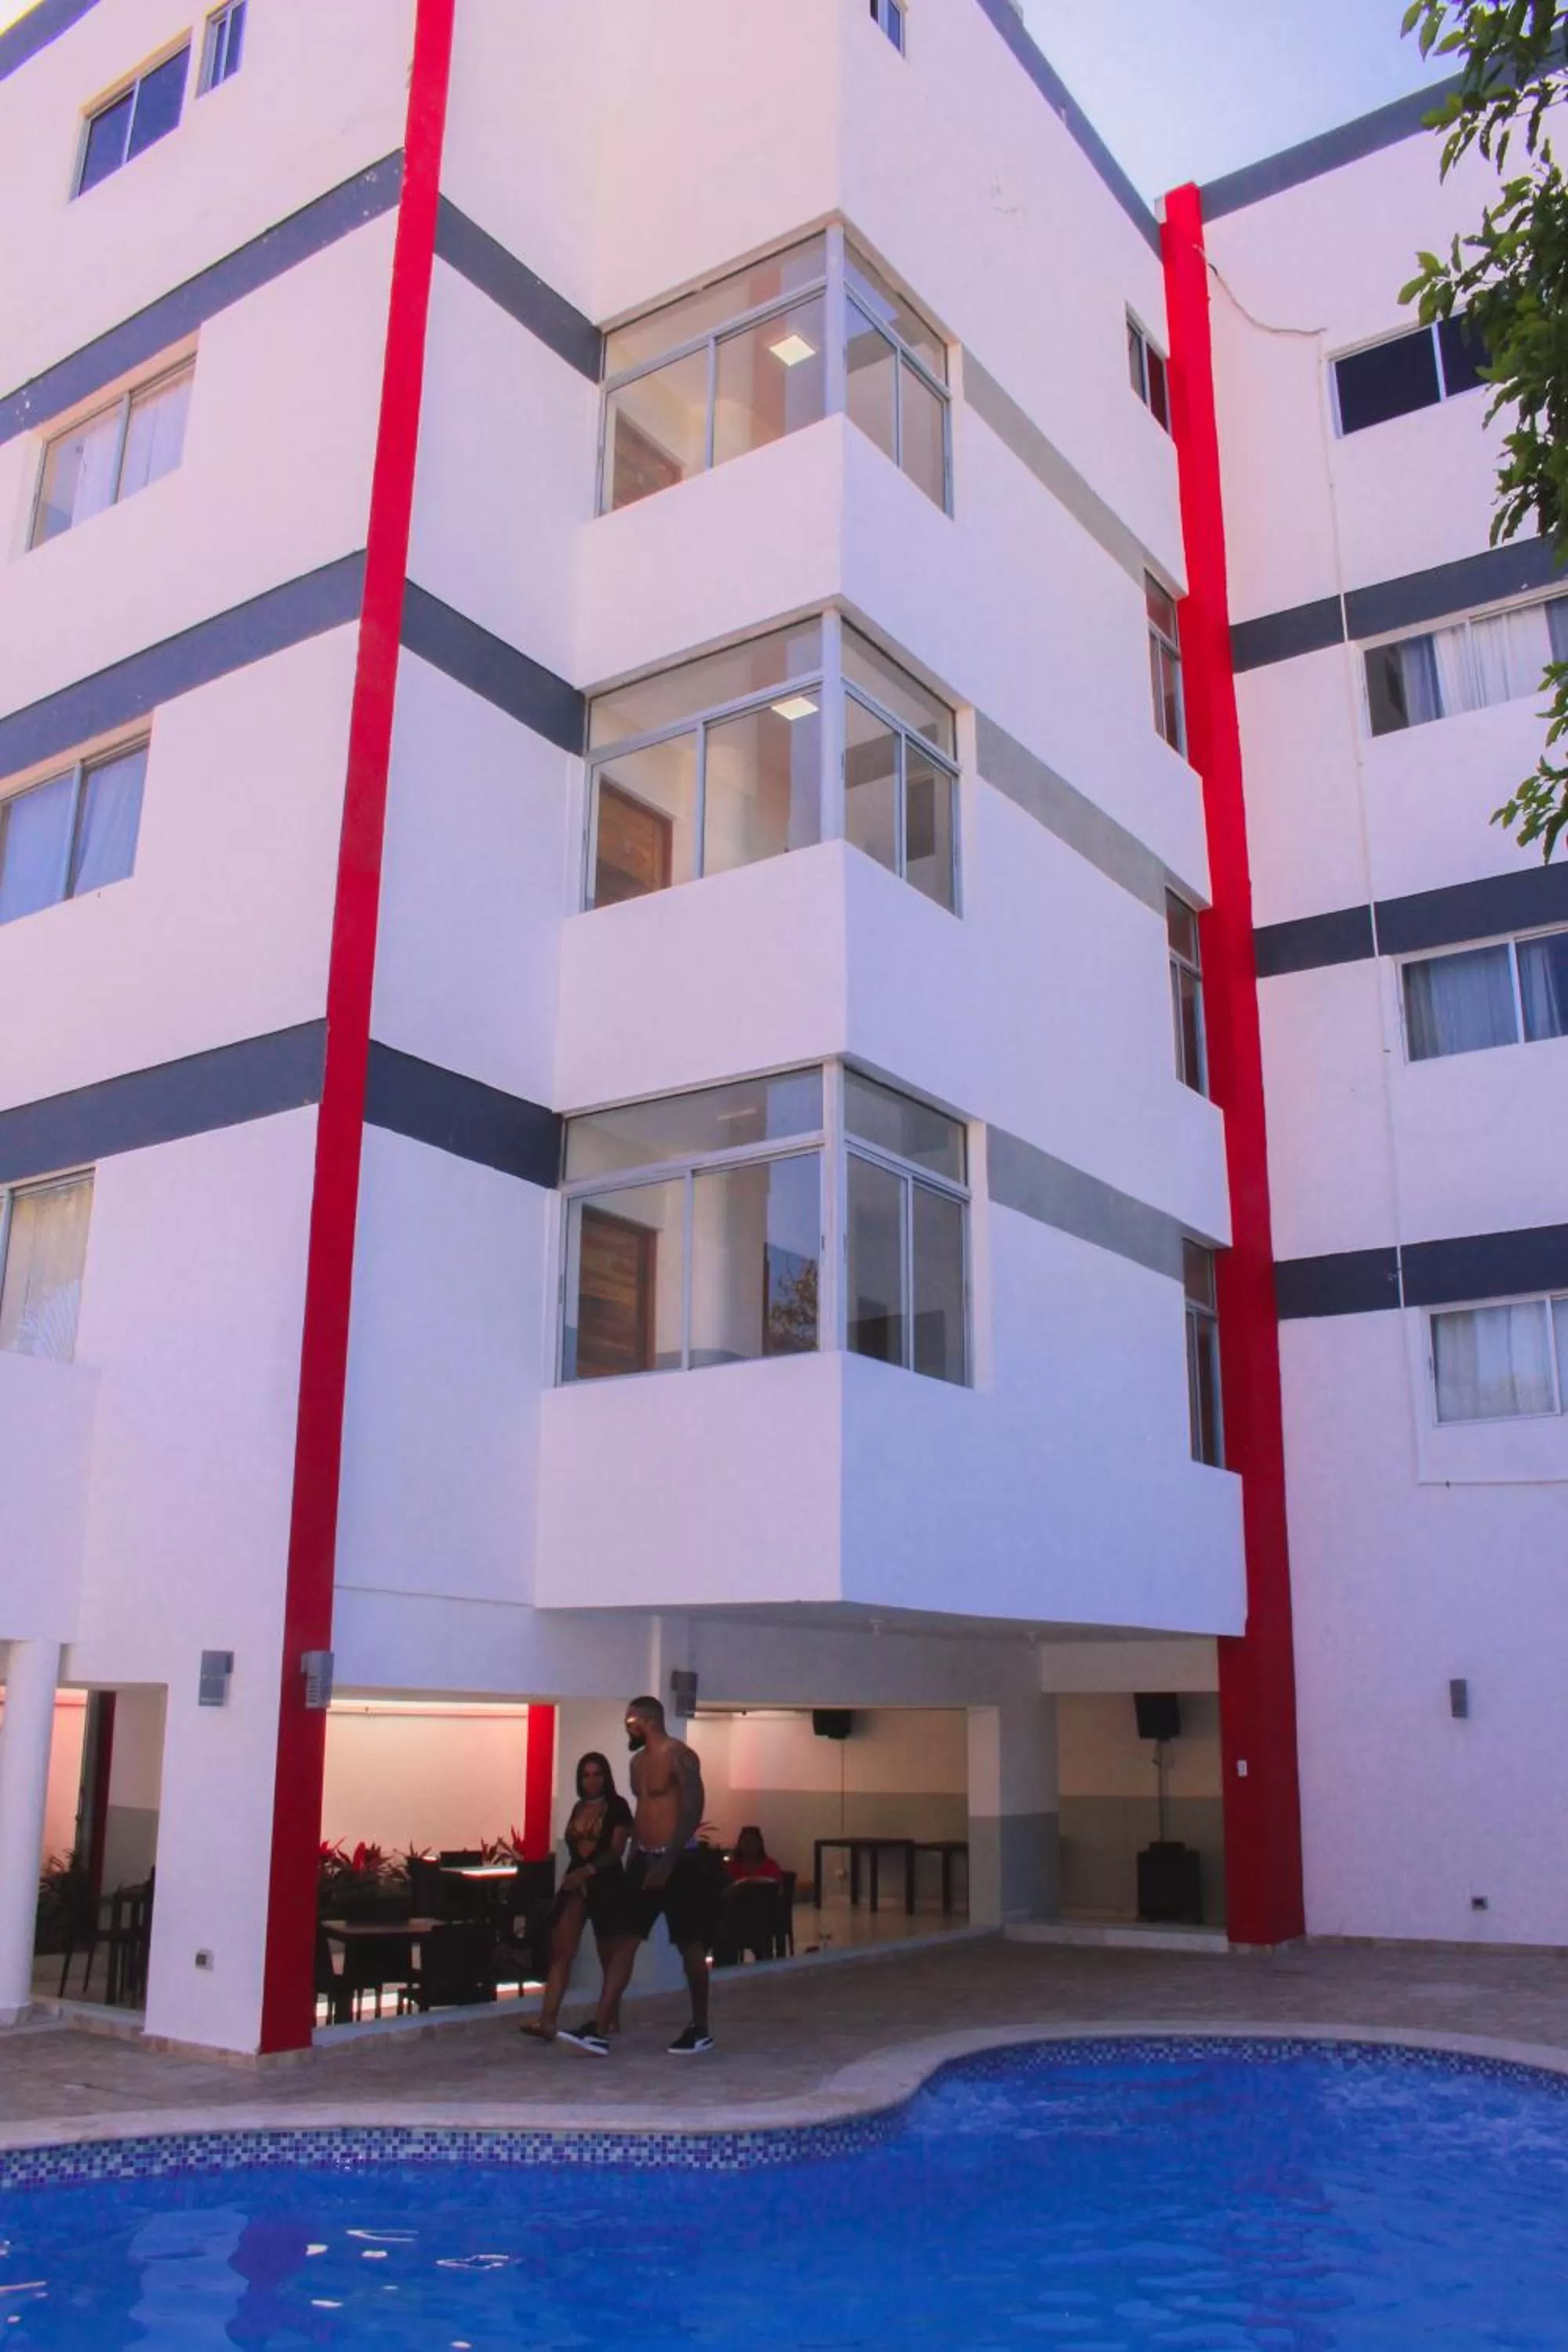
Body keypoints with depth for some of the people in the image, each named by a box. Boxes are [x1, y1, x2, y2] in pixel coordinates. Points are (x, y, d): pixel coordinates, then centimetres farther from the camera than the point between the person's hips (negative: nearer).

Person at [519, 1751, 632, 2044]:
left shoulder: (617, 1807, -4)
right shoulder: (579, 1808, 12)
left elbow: (617, 1851, -13)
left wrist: (588, 1871, -23)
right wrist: (575, 1875, 7)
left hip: (605, 1885, -5)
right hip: (575, 1884, 5)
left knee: (608, 1955, 8)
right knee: (561, 1952, -7)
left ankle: (612, 2017, 24)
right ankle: (547, 2020, -14)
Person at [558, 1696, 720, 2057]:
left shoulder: (678, 1756, -13)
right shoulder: (638, 1762, 13)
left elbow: (692, 1812, -19)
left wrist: (667, 1862, -24)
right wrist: (631, 1858, 16)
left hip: (681, 1861, -8)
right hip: (644, 1860, 8)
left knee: (690, 1946, 3)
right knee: (624, 1941, 0)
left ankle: (701, 2030, 15)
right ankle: (600, 2030, -3)